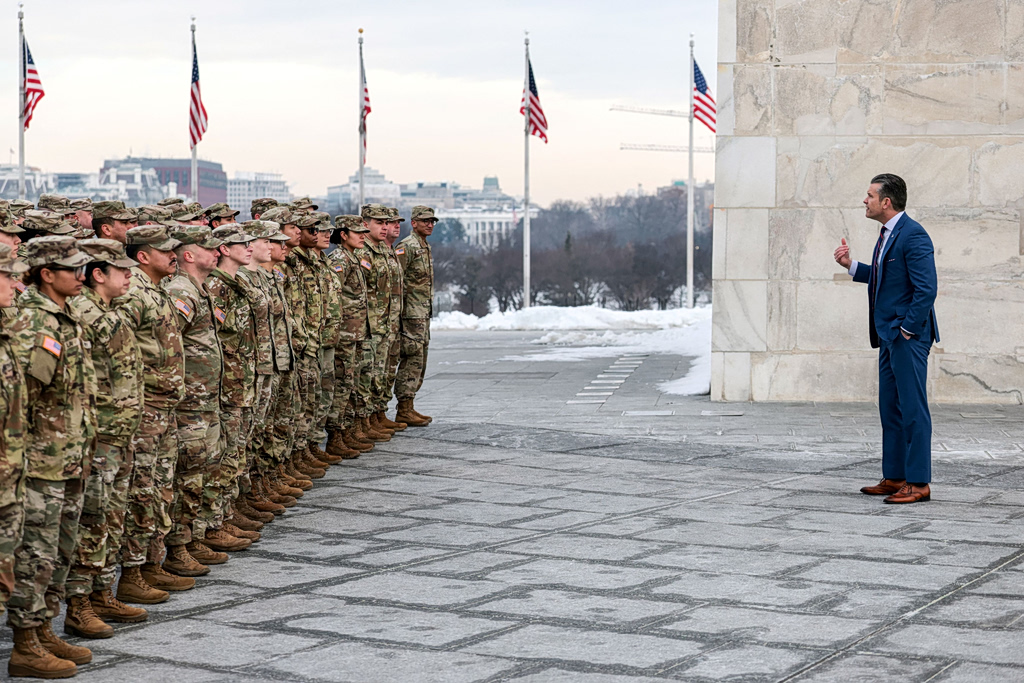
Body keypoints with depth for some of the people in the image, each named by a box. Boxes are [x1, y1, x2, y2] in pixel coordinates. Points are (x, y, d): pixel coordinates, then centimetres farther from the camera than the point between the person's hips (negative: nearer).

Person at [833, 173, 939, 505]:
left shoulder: (913, 235, -16)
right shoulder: (887, 234, 14)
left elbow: (927, 288, -20)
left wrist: (908, 328, -17)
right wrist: (851, 265, 14)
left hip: (908, 337, -10)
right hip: (889, 337, 10)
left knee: (913, 409, -6)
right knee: (890, 409, 13)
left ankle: (918, 483, -2)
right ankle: (895, 477, 21)